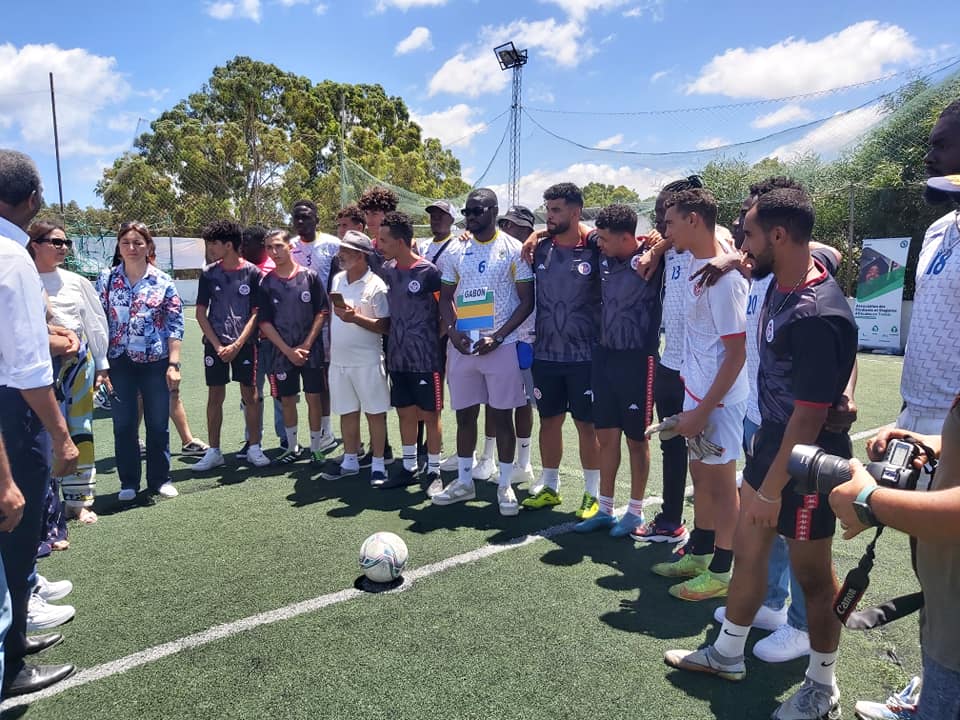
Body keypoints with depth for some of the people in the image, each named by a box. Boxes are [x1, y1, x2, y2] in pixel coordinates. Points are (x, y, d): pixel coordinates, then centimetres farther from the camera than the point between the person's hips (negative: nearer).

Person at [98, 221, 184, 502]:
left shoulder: (163, 282, -2)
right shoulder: (107, 281, 3)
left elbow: (175, 326, -3)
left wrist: (173, 364, -9)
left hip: (155, 362, -1)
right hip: (119, 362, 2)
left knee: (158, 424, 7)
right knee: (123, 425, 7)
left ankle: (160, 479, 22)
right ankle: (129, 482, 22)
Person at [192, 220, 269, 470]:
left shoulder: (252, 272, -2)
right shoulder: (209, 274, 4)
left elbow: (256, 313, -3)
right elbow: (200, 313, 5)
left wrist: (237, 345, -10)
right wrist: (218, 346, -5)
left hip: (245, 343, -2)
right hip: (215, 344, 2)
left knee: (250, 395, 3)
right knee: (215, 396, 5)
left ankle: (254, 448, 14)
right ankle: (213, 452, 14)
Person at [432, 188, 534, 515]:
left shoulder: (513, 249, -2)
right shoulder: (457, 251, 10)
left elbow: (526, 300, -4)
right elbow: (446, 296, 15)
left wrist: (497, 337, -14)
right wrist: (452, 330, -4)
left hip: (500, 347, -4)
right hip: (461, 347, 4)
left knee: (502, 416, 3)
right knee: (464, 415, 11)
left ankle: (505, 485, 16)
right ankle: (464, 481, 25)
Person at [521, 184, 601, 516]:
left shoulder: (595, 249, -7)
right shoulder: (539, 249, 5)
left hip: (585, 356, -4)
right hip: (545, 355, 4)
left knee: (587, 424, 5)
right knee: (549, 420, 14)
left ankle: (592, 493, 19)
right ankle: (548, 486, 29)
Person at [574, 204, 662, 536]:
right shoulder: (605, 258, 4)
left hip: (637, 359, -6)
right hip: (604, 355, 6)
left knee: (636, 439, 8)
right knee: (606, 436, 13)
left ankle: (635, 512, 25)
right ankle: (604, 509, 27)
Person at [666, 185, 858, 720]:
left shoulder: (817, 316, -29)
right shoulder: (784, 281, -2)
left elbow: (809, 419, -26)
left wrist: (770, 490, -20)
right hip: (771, 437, 9)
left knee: (811, 571, 9)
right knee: (749, 548, 18)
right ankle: (728, 654, 37)